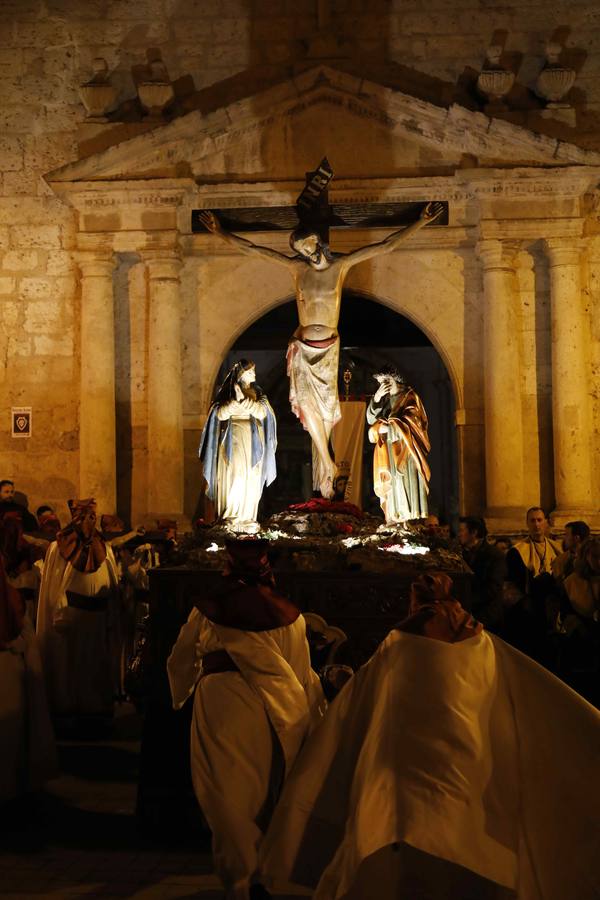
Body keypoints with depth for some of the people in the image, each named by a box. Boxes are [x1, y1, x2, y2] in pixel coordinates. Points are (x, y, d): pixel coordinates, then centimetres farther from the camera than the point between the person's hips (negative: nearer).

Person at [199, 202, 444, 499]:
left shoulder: (341, 264, -3)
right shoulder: (296, 266, -1)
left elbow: (387, 245, -4)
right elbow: (252, 249, 4)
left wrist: (421, 221, -7)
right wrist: (220, 232, 5)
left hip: (329, 348, 0)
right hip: (303, 348, 0)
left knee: (325, 405, 3)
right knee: (306, 401, -12)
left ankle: (322, 468, 12)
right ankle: (328, 465, -3)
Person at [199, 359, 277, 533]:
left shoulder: (257, 392, 8)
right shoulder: (227, 392, -1)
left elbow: (262, 412, -7)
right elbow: (220, 414, -12)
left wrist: (245, 400, -20)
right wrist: (235, 400, -25)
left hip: (253, 442, 3)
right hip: (233, 440, -3)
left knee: (251, 480, 2)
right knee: (232, 478, -6)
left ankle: (248, 517, 9)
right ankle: (230, 517, 1)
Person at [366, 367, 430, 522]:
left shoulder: (409, 396, 1)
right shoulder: (383, 398, 15)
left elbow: (411, 421, -9)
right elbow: (371, 419, 5)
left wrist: (389, 427, -13)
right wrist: (376, 398, -8)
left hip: (405, 448, -5)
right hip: (388, 451, 5)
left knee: (406, 480, -10)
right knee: (390, 484, -3)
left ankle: (411, 520, -11)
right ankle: (393, 518, -6)